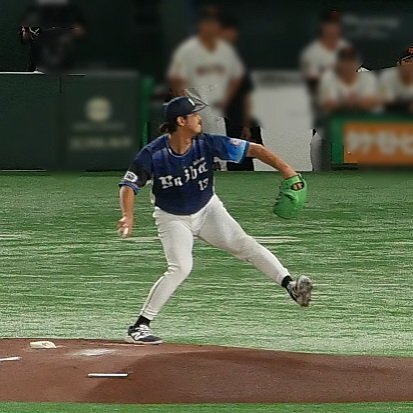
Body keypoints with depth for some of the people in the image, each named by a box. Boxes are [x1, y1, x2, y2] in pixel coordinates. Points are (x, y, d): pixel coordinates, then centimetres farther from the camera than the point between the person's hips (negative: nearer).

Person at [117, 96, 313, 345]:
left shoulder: (207, 144, -20)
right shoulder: (153, 154, -24)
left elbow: (254, 149, -21)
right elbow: (129, 185, -19)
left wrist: (287, 172, -32)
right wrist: (128, 216, -39)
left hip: (207, 210, 3)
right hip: (173, 219, -3)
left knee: (243, 244, -15)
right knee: (181, 268, -20)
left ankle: (289, 284, -21)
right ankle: (140, 326, -15)